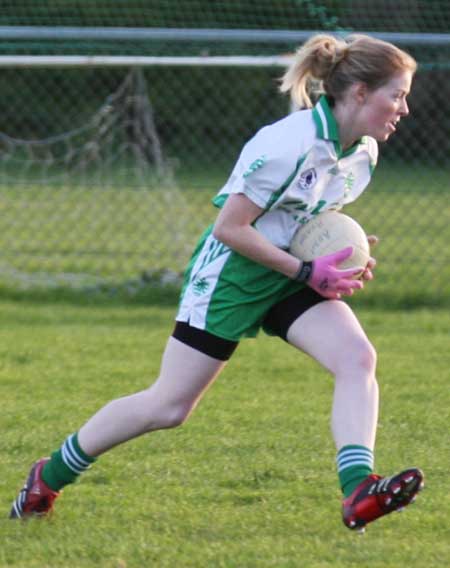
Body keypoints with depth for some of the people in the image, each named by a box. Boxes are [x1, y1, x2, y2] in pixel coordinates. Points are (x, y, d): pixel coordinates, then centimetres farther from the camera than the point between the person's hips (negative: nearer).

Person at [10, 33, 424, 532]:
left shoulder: (363, 150, 0)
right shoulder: (290, 144, -27)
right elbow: (230, 226, -23)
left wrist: (341, 261, 0)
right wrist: (307, 272, -22)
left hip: (290, 276, 7)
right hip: (230, 275, -7)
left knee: (357, 358, -18)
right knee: (168, 407, 1)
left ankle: (358, 493, -27)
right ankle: (50, 477, 19)